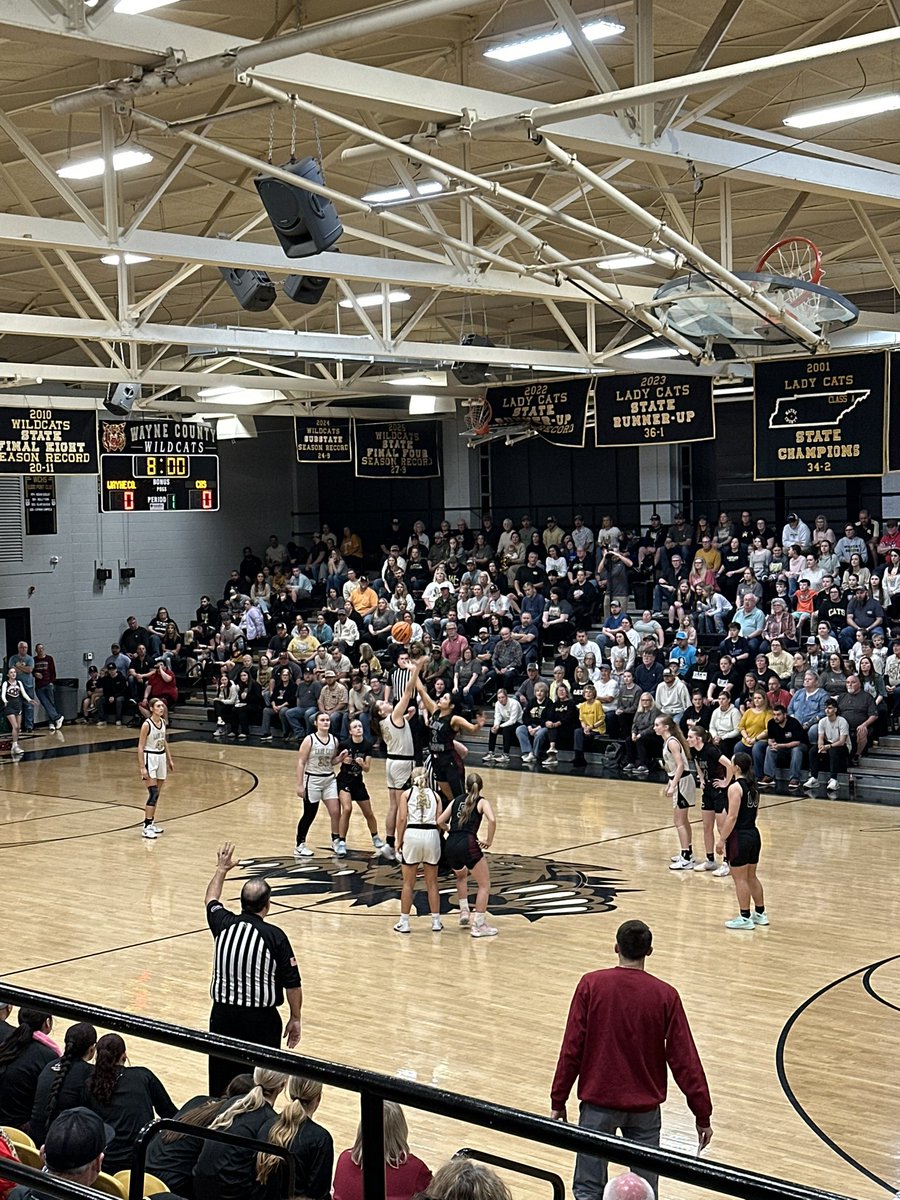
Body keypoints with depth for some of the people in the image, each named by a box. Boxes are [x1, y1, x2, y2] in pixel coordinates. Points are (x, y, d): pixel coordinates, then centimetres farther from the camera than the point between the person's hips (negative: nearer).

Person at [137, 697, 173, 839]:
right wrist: (142, 767, -19)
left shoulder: (163, 722, 4)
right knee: (153, 793, -13)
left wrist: (169, 759, 17)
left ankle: (151, 822, 21)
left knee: (157, 794, 11)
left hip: (161, 758, 7)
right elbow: (140, 747, -15)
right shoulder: (147, 725, -17)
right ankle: (147, 827, -12)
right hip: (150, 758, -7)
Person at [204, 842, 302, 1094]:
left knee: (220, 1086, 12)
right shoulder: (275, 936, -12)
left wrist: (221, 869, 37)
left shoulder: (224, 923, -2)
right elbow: (292, 984, -7)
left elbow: (211, 901, 23)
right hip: (260, 1018, -4)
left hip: (223, 1014, 4)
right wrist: (295, 1019, 6)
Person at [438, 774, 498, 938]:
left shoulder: (456, 800, 19)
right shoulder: (482, 802, 7)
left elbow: (440, 822, 14)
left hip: (450, 845, 5)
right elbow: (492, 820, -13)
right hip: (468, 843, -5)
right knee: (484, 885, 7)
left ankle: (464, 912, 28)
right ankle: (479, 925, 0)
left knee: (461, 876, 36)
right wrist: (489, 841, -1)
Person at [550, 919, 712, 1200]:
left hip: (598, 1102, -1)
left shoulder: (591, 985, -7)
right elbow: (684, 1059, -4)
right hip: (644, 1108, 1)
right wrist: (702, 1115, 3)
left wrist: (558, 1101, 2)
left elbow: (571, 1048, -7)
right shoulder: (665, 995, -5)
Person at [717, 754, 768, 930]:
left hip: (739, 836, -9)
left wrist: (722, 839, -15)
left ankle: (745, 918, 5)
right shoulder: (753, 786, 9)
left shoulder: (735, 787, -16)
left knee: (740, 878, 1)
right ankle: (760, 913, 26)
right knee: (751, 876, 19)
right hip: (753, 834, 9)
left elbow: (732, 817, -20)